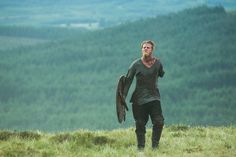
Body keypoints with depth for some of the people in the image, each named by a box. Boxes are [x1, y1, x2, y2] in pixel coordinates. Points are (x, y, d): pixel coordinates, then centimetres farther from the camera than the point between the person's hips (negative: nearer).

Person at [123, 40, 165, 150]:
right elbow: (128, 80, -3)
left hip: (154, 97, 1)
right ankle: (141, 148, 13)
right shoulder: (136, 64, -3)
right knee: (140, 125, 3)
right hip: (139, 99, -1)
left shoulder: (157, 63, 4)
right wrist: (124, 95, -8)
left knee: (159, 122, -12)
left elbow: (162, 74, 24)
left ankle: (155, 146, -3)